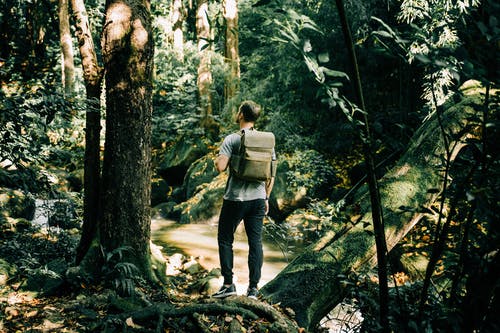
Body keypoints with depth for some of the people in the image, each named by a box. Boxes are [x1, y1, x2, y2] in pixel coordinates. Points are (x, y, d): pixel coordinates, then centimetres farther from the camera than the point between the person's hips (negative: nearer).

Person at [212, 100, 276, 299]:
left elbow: (220, 167, -19)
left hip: (235, 199, -4)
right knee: (255, 242, 7)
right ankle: (253, 287, 8)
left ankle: (228, 284, 7)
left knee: (225, 240, 9)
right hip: (258, 198, 4)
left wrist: (217, 158, 5)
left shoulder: (232, 139, -10)